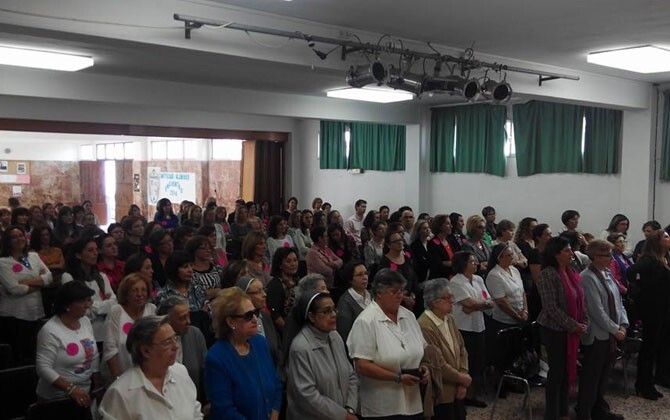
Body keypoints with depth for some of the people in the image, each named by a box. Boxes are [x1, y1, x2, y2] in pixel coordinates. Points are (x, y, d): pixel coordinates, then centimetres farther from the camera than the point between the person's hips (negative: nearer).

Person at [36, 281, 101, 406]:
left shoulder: (86, 321, 1)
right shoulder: (50, 331, -19)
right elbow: (43, 368, -21)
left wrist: (97, 386, 6)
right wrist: (71, 389, -25)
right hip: (57, 398, -6)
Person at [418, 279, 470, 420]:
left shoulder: (449, 319, 5)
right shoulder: (424, 327, -22)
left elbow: (462, 350, 9)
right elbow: (438, 364, -21)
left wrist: (464, 376, -2)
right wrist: (462, 378, -8)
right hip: (440, 394, -8)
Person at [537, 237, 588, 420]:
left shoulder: (571, 273, 7)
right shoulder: (548, 274, -17)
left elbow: (580, 300, 13)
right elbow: (551, 308, -21)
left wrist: (584, 323, 0)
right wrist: (574, 325, -17)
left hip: (572, 330, 7)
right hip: (554, 330, -7)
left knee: (567, 369, 14)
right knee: (556, 371, 1)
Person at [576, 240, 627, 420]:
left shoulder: (607, 274, 7)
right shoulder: (587, 277, -18)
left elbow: (618, 302, 11)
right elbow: (597, 310, -20)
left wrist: (623, 325, -1)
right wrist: (615, 329, -14)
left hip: (611, 334, 8)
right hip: (596, 336, -8)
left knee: (604, 375, 19)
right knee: (591, 377, 3)